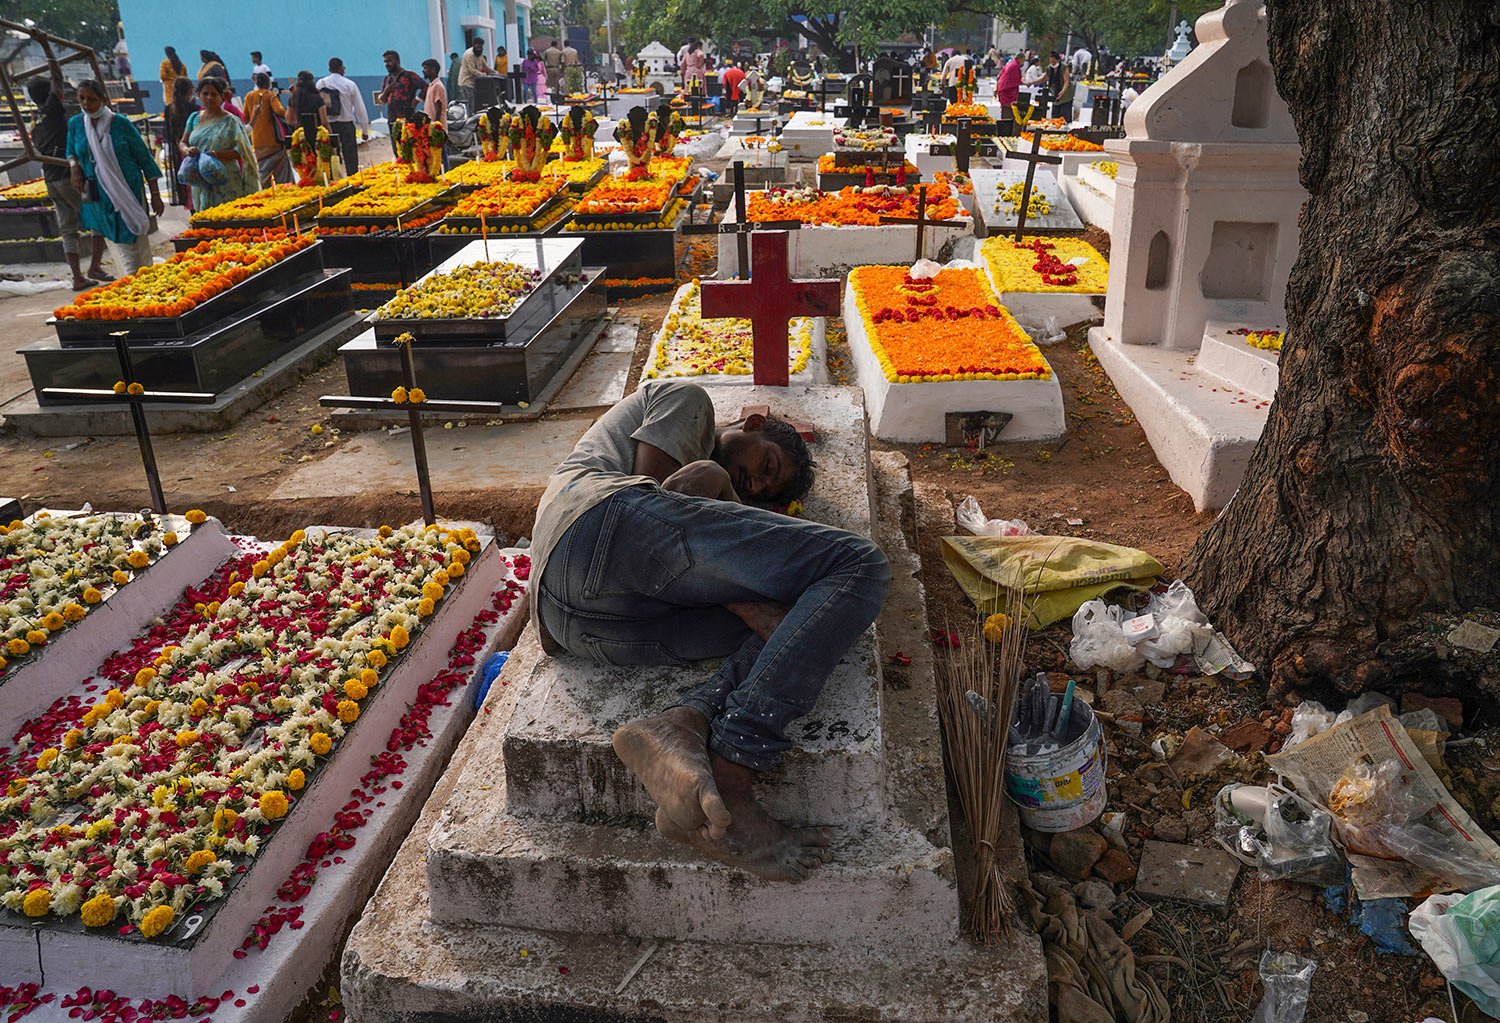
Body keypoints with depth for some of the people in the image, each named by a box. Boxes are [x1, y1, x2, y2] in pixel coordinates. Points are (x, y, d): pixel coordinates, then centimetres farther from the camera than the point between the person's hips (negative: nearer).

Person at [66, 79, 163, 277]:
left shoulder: (121, 124, -5)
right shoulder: (75, 123, 5)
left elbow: (144, 159, 0)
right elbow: (71, 152, 21)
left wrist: (155, 195, -2)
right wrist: (74, 166, -3)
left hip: (129, 193, -2)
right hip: (99, 197, 2)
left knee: (138, 241, -1)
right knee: (119, 245, 2)